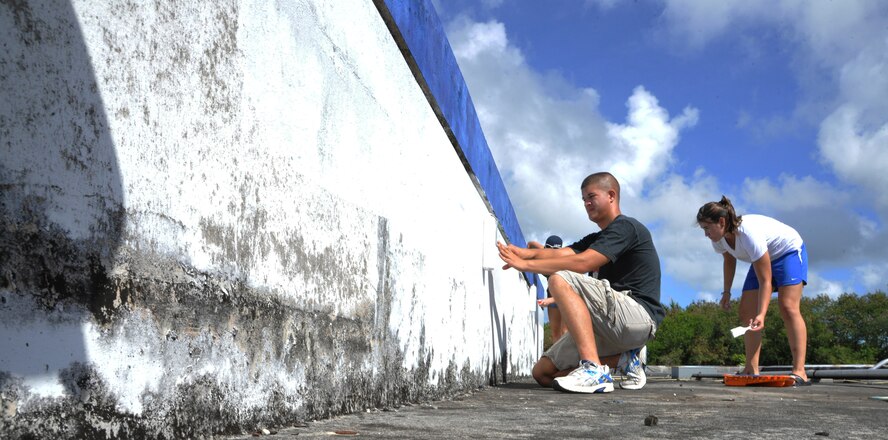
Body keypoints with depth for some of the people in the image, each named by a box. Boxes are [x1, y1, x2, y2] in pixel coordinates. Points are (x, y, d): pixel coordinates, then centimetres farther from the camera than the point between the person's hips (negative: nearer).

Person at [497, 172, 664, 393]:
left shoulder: (625, 227, -5)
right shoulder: (596, 239, 24)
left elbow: (581, 263, -20)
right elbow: (561, 253, 3)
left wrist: (525, 264, -18)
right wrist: (526, 252, -17)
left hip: (638, 315, -9)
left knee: (560, 280, -26)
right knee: (543, 373, 2)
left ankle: (594, 370, -34)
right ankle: (624, 357, 5)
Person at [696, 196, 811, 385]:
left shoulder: (749, 234, -39)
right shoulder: (719, 238, -18)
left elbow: (765, 281, -36)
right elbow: (729, 260, 7)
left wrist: (761, 315, -44)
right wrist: (726, 291, 4)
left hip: (789, 251, -7)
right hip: (763, 258, 8)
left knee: (788, 307, -24)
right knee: (746, 312, -3)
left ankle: (799, 372, -25)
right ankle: (751, 370, -1)